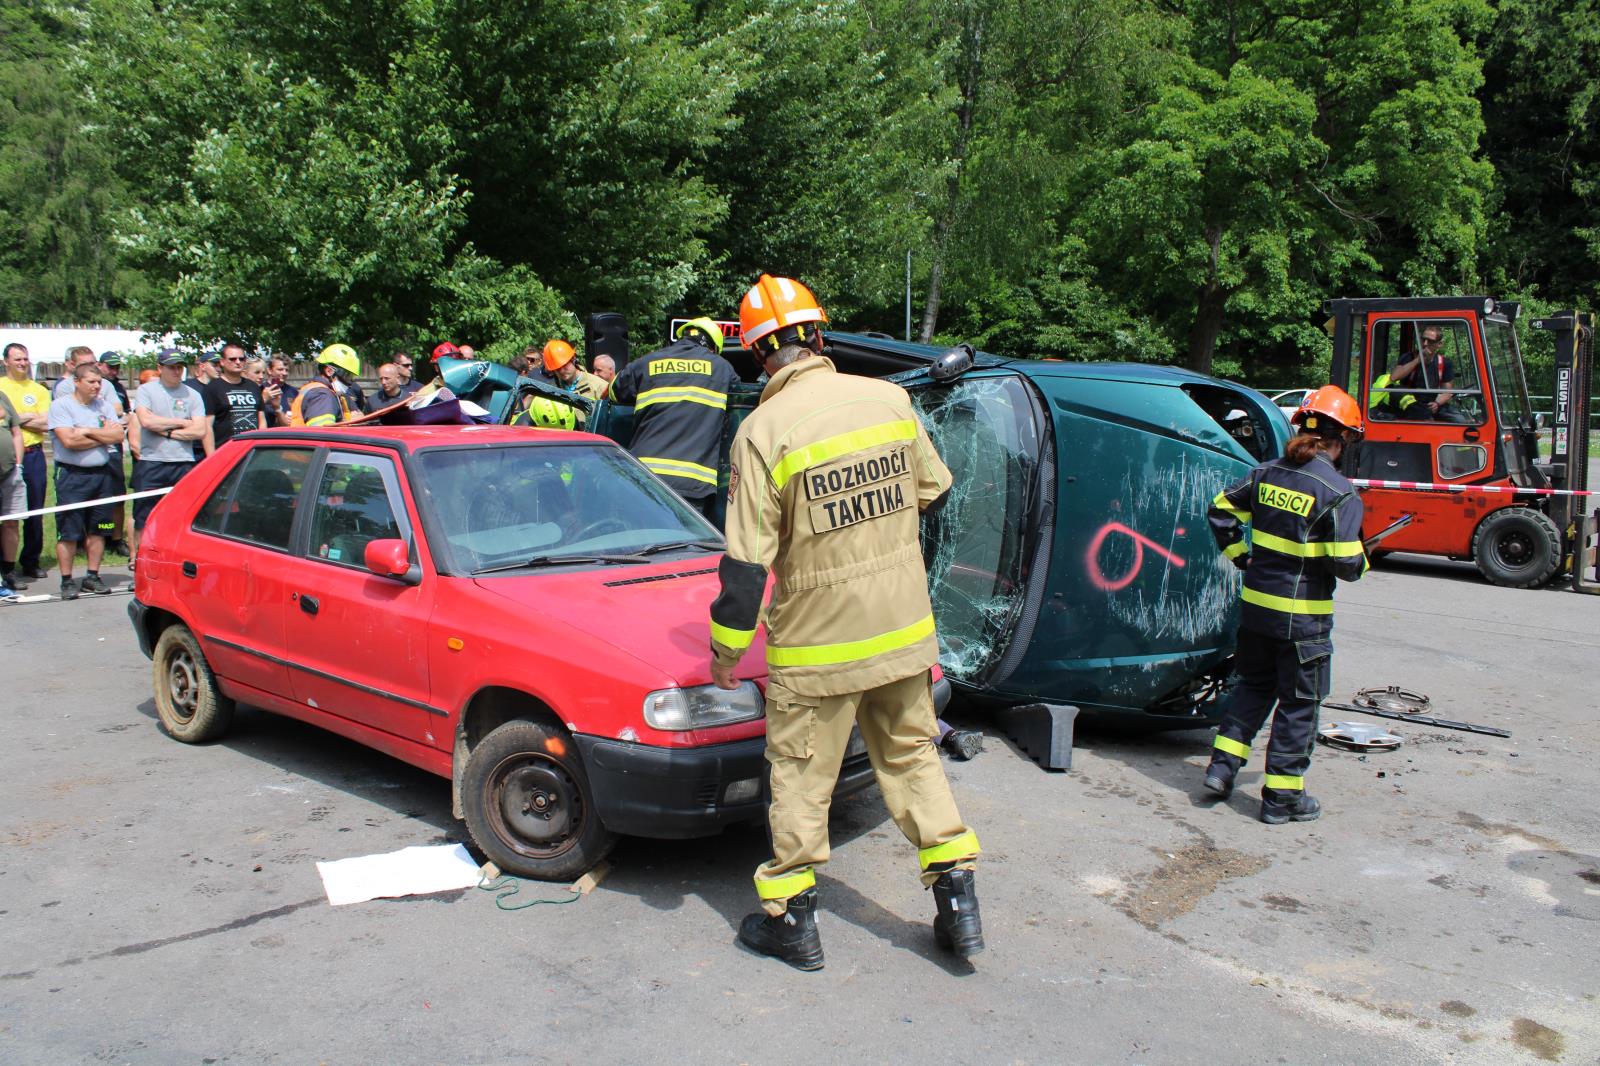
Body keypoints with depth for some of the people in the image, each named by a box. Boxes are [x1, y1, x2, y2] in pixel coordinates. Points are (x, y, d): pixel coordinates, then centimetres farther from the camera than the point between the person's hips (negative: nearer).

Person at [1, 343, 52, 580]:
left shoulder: (39, 391, 11)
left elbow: (46, 424, -2)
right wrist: (29, 417, -8)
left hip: (33, 455, 2)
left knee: (35, 513, 7)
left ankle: (30, 562, 19)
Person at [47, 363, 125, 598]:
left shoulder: (104, 406, 11)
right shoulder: (60, 405, -4)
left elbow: (119, 435, -2)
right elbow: (69, 440, -16)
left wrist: (88, 431, -10)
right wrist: (104, 435, -6)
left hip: (101, 474, 5)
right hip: (72, 475, -5)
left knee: (98, 530, 8)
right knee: (68, 531, -3)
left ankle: (92, 576, 18)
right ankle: (67, 580, 5)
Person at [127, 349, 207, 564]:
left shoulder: (192, 395, 8)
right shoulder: (145, 391, 4)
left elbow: (199, 431, -2)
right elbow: (146, 420, -13)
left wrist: (167, 432, -8)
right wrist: (181, 422, -4)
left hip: (183, 464, 1)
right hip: (151, 462, -1)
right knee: (144, 515, 4)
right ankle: (137, 556, 14)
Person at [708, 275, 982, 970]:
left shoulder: (764, 431, -18)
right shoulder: (890, 400, -3)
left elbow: (747, 561, -17)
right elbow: (933, 490, 12)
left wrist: (726, 650, -5)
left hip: (816, 649, -4)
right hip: (906, 630, 5)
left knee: (801, 776, 12)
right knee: (910, 756, 20)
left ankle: (790, 918, 25)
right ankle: (958, 900, 24)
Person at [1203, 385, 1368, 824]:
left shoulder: (1267, 473, 3)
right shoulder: (1340, 493, -15)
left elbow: (1221, 511, 11)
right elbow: (1345, 561, -18)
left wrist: (1240, 556, 18)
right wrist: (1360, 560, 4)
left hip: (1255, 605, 6)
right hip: (1302, 616, -6)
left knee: (1254, 684, 24)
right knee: (1299, 703, 7)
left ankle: (1222, 764, 21)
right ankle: (1282, 796, 15)